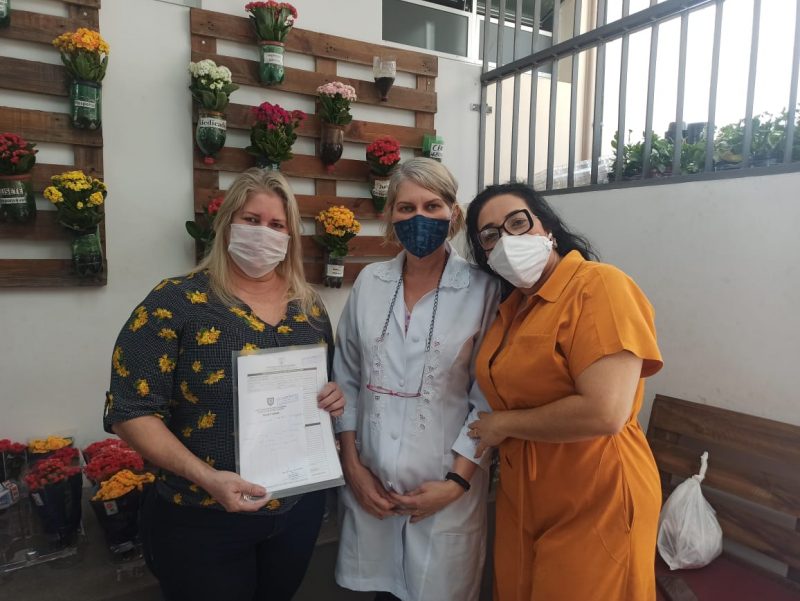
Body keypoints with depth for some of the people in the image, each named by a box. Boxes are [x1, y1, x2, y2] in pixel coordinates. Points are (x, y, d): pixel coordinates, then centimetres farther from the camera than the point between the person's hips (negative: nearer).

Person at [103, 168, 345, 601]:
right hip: (203, 521, -4)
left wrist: (335, 397, -9)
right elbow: (131, 411, -14)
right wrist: (205, 477, -24)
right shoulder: (176, 302, -13)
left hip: (300, 509, 5)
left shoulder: (309, 307, 2)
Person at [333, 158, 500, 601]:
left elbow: (489, 397, -7)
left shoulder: (482, 289, -8)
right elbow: (346, 378, 5)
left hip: (446, 487, -2)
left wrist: (457, 481, -11)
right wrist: (351, 465, 1)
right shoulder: (370, 282, 2)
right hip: (369, 481, 3)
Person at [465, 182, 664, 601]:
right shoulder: (512, 306, 6)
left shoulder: (599, 286, -18)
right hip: (521, 501, 7)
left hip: (595, 506, -7)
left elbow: (604, 413, -27)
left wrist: (504, 425, -15)